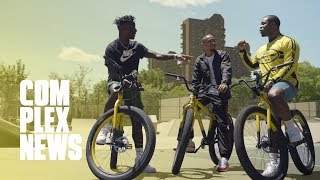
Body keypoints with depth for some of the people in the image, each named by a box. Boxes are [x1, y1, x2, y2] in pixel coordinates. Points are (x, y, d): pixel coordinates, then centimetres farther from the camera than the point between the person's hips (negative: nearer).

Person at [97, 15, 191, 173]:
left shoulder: (136, 47, 5)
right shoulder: (112, 48, -9)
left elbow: (156, 55, -3)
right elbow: (112, 72, -17)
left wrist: (175, 56, -16)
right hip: (116, 81, -4)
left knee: (137, 120, -2)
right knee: (116, 91, -42)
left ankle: (140, 157, 3)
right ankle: (104, 128, -25)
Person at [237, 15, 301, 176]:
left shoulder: (288, 42, 0)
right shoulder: (262, 49, 26)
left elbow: (290, 66, -13)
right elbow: (251, 65, 29)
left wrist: (273, 80, -26)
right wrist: (243, 51, 16)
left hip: (286, 83, -8)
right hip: (268, 87, 8)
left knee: (274, 95, -42)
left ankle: (292, 128, -22)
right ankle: (273, 162, 10)